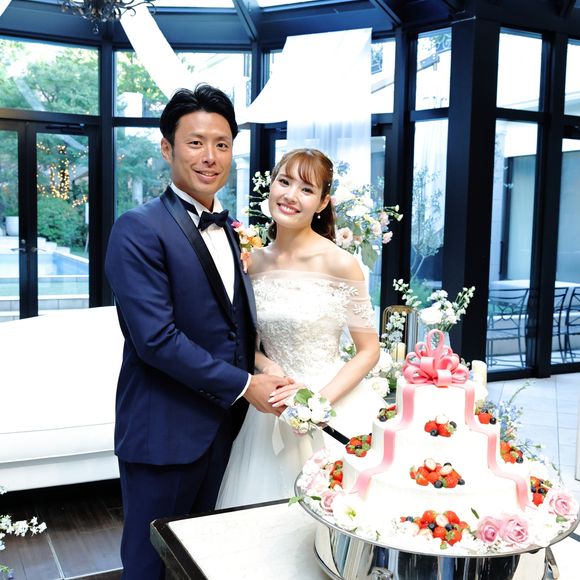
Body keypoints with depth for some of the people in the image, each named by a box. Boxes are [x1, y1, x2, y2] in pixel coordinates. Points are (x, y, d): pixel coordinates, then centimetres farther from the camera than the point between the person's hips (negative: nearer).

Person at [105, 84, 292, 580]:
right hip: (165, 429, -7)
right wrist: (243, 385, -17)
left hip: (222, 424, 7)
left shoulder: (228, 230, 9)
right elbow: (156, 337, -23)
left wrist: (264, 380, -1)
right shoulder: (140, 229, -15)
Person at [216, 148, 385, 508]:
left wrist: (319, 400, -18)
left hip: (333, 405, -4)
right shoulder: (253, 261, 0)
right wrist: (266, 366, -10)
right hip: (271, 408, 4)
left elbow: (369, 351, -8)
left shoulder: (340, 263, -13)